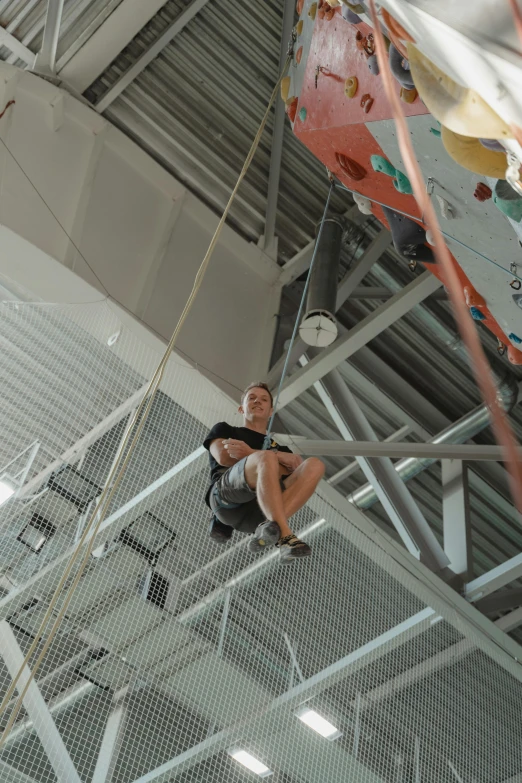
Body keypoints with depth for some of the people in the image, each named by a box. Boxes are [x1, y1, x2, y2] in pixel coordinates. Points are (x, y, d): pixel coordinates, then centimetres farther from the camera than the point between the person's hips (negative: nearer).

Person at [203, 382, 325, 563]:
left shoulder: (279, 447, 36)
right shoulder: (224, 430, 32)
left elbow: (299, 467, 10)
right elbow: (224, 457, 6)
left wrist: (249, 452, -5)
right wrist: (278, 458, 0)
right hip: (228, 498, -3)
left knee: (315, 465, -21)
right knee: (266, 457, -33)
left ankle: (272, 527, -42)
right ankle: (285, 536, -49)